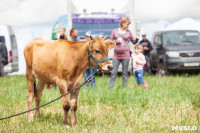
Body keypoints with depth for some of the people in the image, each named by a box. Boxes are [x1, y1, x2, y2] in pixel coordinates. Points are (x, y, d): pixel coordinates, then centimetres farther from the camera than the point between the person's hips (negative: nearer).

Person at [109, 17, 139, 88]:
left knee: (125, 73, 1)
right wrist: (116, 41, -10)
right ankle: (110, 86, 0)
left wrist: (137, 39, -5)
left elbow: (133, 42, 15)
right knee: (113, 72, -3)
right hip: (116, 55, 0)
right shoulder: (115, 31, 7)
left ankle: (124, 86, 5)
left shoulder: (128, 32, 9)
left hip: (125, 54, 0)